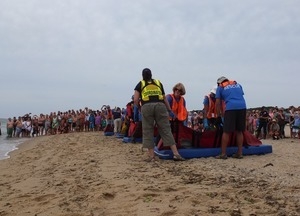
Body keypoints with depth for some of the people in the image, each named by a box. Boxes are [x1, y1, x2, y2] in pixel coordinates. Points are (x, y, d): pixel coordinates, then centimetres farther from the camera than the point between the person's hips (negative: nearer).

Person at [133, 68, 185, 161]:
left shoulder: (140, 84, 16)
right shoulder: (158, 83, 23)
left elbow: (135, 100, 6)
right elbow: (164, 99, 21)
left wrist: (138, 107, 24)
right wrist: (169, 110, 24)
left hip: (146, 107, -2)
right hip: (160, 105, 2)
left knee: (148, 132, 6)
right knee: (166, 130, 3)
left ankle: (151, 156, 5)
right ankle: (176, 154, -1)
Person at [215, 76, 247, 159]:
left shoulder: (220, 87, 17)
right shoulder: (238, 84, 29)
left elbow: (218, 103, 11)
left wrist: (218, 115, 15)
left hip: (230, 108, -4)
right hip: (242, 107, 4)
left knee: (226, 132, -1)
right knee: (239, 131, 11)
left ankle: (223, 154, 0)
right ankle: (240, 153, 13)